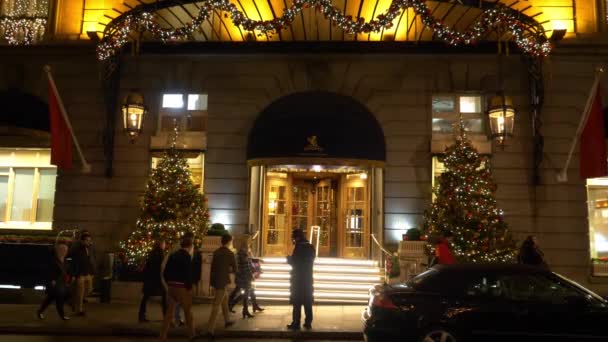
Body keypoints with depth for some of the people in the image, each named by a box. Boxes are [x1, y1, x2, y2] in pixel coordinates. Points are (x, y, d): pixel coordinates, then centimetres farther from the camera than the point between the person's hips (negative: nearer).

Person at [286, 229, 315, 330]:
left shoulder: (299, 247, -14)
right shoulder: (311, 247, 9)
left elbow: (293, 262, -16)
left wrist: (289, 258, 5)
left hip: (298, 278, -7)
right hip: (308, 278, 7)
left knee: (297, 302, -2)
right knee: (308, 301, 10)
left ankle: (296, 323, -1)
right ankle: (308, 322, 13)